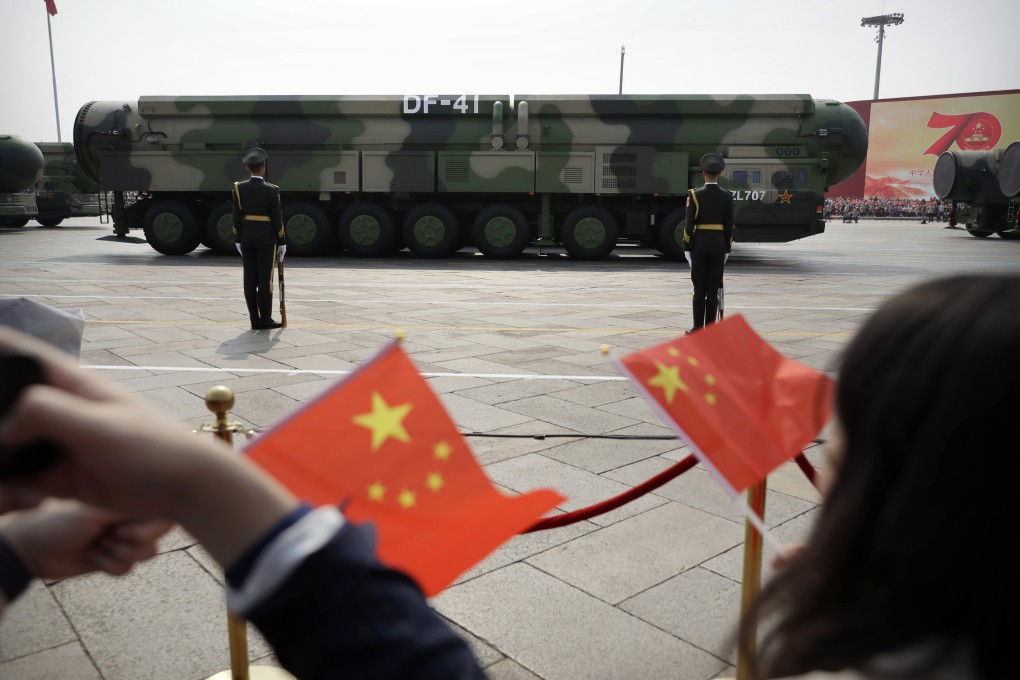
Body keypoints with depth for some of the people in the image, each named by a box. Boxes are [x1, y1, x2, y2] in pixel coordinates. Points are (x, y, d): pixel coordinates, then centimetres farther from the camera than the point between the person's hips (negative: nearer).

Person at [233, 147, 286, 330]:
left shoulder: (239, 188, 0)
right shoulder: (271, 190, -10)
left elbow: (236, 216, 2)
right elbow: (277, 219, -10)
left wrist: (238, 239, 11)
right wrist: (282, 242, -2)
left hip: (246, 237, 4)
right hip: (266, 238, -4)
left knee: (250, 280, 5)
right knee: (265, 279, 0)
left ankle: (255, 321, 8)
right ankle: (265, 319, 4)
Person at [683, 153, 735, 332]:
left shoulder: (695, 195, -6)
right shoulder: (727, 196, 1)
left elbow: (689, 224, -9)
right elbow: (729, 226, 2)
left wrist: (686, 248, -2)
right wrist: (727, 249, 10)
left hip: (699, 245, -2)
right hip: (718, 245, 2)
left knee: (699, 288, 3)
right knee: (713, 288, 5)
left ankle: (698, 328, 5)